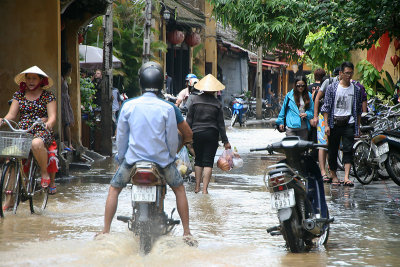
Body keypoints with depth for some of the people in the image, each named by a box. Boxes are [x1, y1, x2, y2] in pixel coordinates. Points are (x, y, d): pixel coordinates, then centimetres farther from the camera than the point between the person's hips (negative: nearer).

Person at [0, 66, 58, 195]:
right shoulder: (19, 95, 15)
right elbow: (11, 114, 10)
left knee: (36, 143, -39)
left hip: (42, 131, -3)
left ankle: (45, 173, -14)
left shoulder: (48, 96, 6)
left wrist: (49, 123, -26)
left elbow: (52, 116, -2)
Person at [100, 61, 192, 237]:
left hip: (133, 157, 1)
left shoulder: (128, 106, -5)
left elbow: (121, 135, 3)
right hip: (162, 159, 0)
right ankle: (186, 233, 18)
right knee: (179, 189, 21)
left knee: (114, 189, 20)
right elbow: (172, 138, -3)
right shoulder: (167, 108, -9)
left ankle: (105, 233, 14)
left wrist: (121, 157, 17)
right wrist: (172, 156, 15)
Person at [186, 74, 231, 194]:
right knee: (208, 162, 1)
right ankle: (205, 189, -4)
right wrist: (225, 141, 6)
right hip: (211, 134, -1)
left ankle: (197, 187, 15)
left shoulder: (195, 100, -2)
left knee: (198, 160, 14)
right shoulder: (217, 103, -2)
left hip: (197, 133, 1)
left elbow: (189, 120, -1)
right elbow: (221, 124, 1)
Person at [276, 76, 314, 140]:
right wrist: (281, 122, 11)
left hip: (303, 128, 2)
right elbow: (283, 109, 12)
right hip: (291, 127, -2)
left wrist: (307, 114, -8)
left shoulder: (308, 96, 9)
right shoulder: (289, 96, 3)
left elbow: (312, 110, 12)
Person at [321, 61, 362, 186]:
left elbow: (358, 110, 12)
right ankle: (334, 176, 19)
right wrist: (326, 125, -6)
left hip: (349, 123, 1)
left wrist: (358, 127, 8)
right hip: (334, 123, 0)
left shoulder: (356, 89, 7)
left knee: (348, 149, -11)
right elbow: (326, 107, 1)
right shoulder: (332, 88, 1)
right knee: (332, 150, 4)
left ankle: (346, 177, -17)